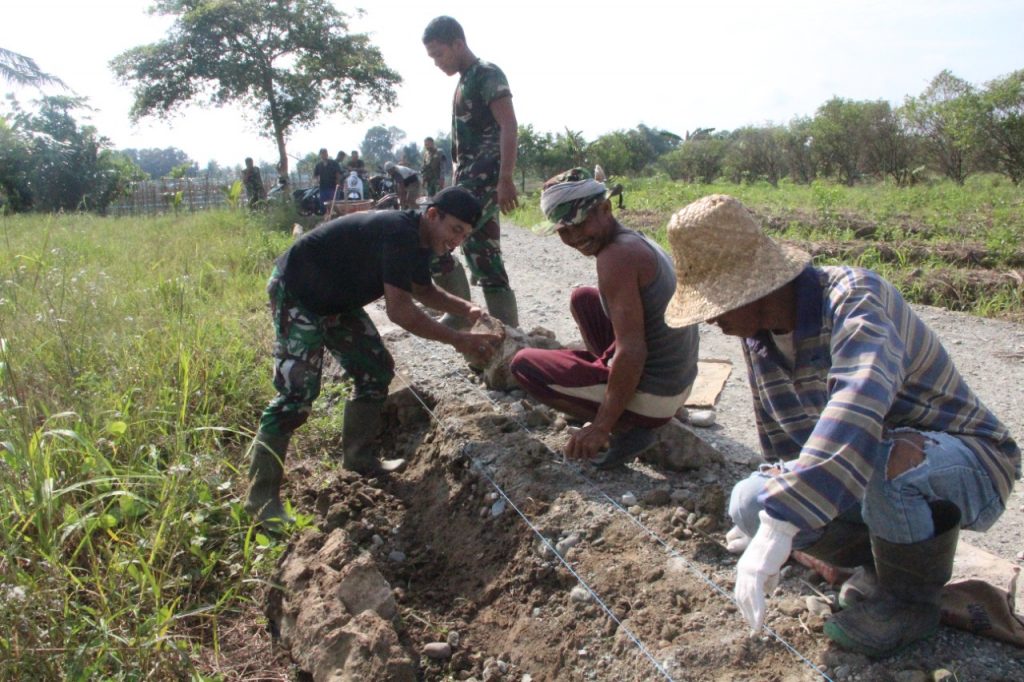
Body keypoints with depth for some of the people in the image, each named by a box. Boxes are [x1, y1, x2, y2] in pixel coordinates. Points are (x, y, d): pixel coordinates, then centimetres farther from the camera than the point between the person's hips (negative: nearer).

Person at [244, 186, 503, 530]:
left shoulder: (419, 240, 2)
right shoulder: (399, 234, -28)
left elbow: (424, 290, 19)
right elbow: (399, 311, -33)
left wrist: (467, 309, 3)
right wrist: (458, 340, -29)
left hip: (335, 299, 10)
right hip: (296, 293, -10)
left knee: (375, 369, 8)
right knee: (298, 389, -17)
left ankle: (359, 457, 22)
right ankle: (262, 496, -11)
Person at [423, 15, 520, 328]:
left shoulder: (487, 74, -6)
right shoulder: (464, 81, 21)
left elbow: (509, 127, -17)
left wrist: (506, 179, -26)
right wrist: (456, 183, 24)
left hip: (486, 180, -10)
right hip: (470, 181, 10)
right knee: (485, 262, 7)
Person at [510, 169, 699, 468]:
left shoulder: (616, 255, -21)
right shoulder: (638, 241, 9)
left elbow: (631, 352, -25)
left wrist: (602, 427, -19)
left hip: (651, 396, -9)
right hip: (678, 382, 9)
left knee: (524, 364, 0)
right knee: (583, 298, 21)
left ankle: (629, 429, -4)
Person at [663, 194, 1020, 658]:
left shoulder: (854, 297, -28)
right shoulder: (758, 332, -4)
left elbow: (859, 408, -48)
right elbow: (786, 436, 10)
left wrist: (779, 525, -54)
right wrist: (766, 519, 20)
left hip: (970, 463, -6)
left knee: (886, 458, -39)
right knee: (749, 503, -14)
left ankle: (909, 599, -8)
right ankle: (890, 562, 8)